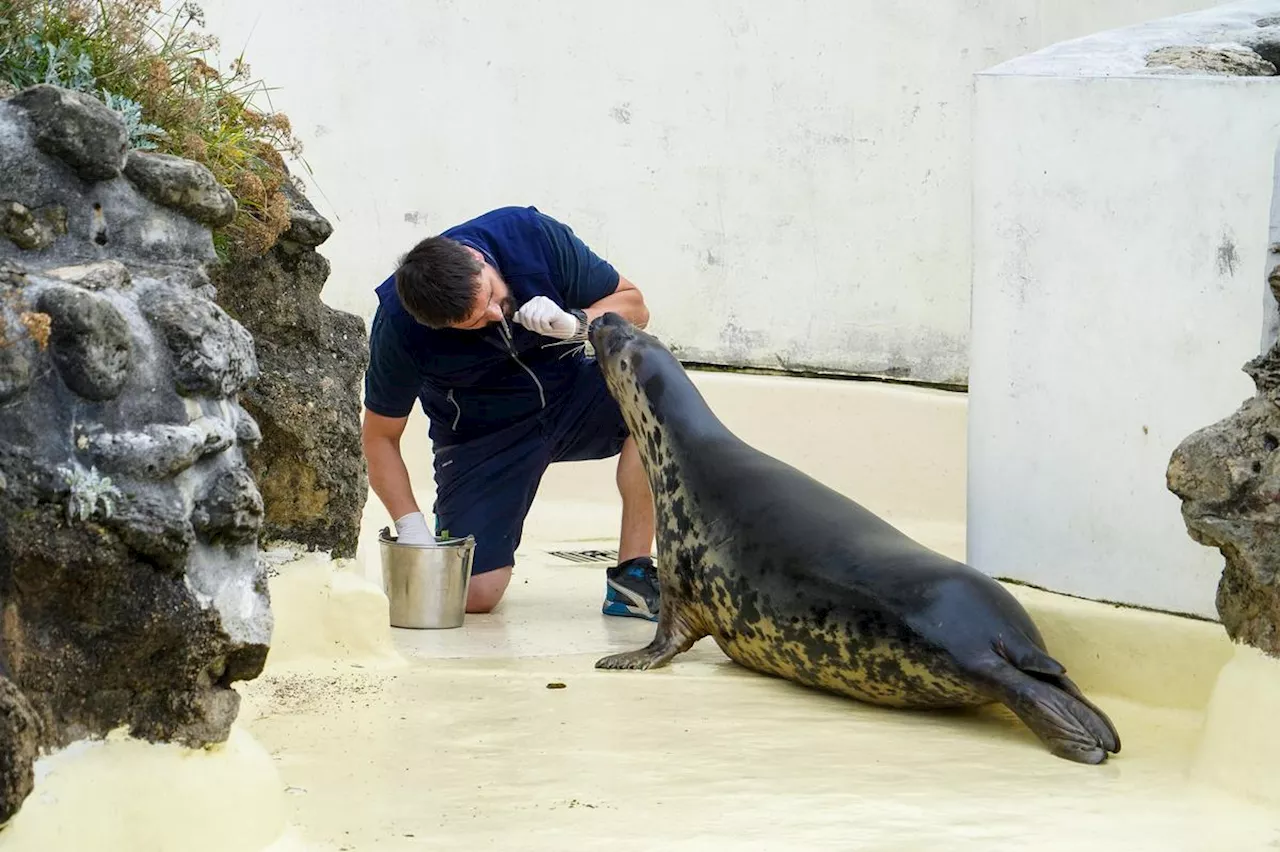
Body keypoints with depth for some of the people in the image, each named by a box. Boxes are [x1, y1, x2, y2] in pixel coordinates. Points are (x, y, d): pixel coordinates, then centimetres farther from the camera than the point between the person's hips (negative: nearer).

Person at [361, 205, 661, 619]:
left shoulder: (533, 235, -23)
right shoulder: (398, 328, -25)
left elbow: (632, 304, -10)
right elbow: (380, 436, -11)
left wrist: (575, 324, -30)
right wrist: (411, 526, -22)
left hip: (570, 396, 2)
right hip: (481, 440, -2)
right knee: (472, 595, -16)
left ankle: (631, 576, -21)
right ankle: (450, 518, 22)